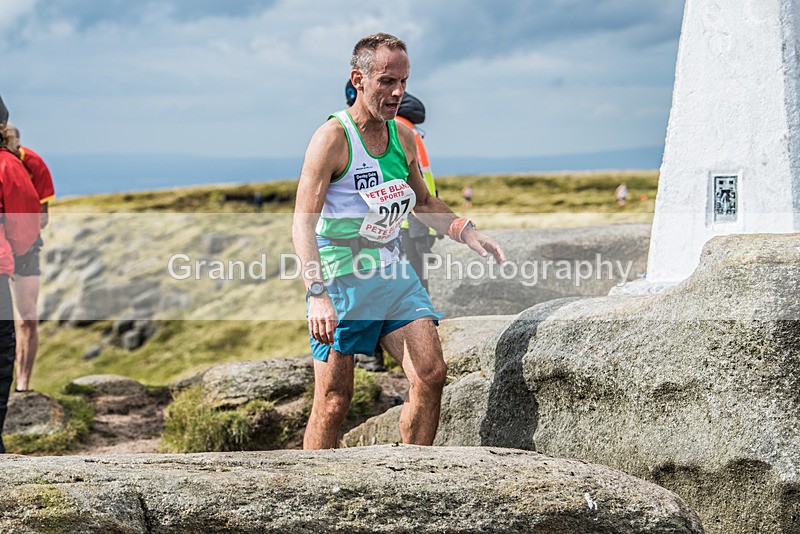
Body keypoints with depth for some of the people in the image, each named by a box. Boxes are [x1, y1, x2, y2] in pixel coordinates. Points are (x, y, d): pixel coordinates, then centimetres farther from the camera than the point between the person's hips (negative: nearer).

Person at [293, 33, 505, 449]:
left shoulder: (402, 137, 8)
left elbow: (424, 203, 25)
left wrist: (467, 233, 7)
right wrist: (317, 294, -32)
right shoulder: (333, 138, -14)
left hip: (393, 274, 6)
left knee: (431, 374, -6)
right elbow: (303, 224, -20)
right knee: (334, 400, -4)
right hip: (342, 278, -6)